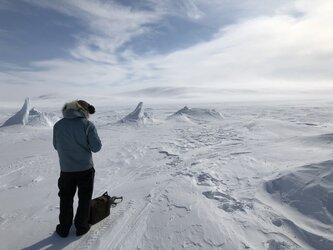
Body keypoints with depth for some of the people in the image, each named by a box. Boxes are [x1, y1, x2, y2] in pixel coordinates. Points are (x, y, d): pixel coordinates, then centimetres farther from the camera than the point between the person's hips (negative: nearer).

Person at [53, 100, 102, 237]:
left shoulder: (58, 125, -4)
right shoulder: (87, 124, -15)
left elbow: (56, 146, 8)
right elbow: (96, 147, -14)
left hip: (66, 170, 3)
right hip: (85, 169, -2)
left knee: (66, 199, 21)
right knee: (84, 199, 16)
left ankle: (64, 228, 32)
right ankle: (81, 227, 27)